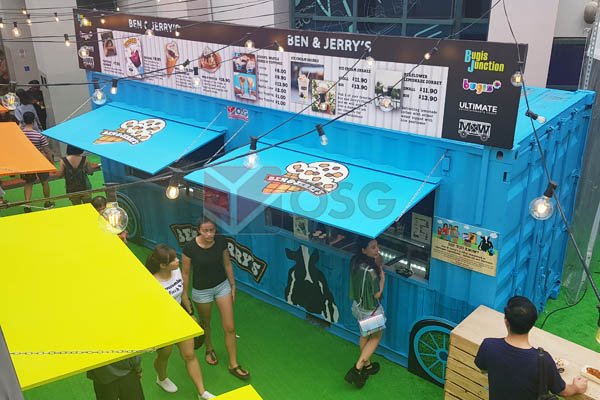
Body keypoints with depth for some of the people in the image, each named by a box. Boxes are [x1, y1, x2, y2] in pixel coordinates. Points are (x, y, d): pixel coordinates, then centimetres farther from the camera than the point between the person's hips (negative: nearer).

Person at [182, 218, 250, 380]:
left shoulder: (221, 241, -16)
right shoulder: (190, 247, -24)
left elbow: (227, 264, -2)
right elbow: (186, 273, -11)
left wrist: (233, 286, 3)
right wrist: (185, 296, -4)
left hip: (222, 286, 2)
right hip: (201, 290, -2)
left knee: (230, 327, 3)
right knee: (205, 324, 23)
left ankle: (233, 365, 18)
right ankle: (209, 349, 53)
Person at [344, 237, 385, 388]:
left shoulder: (355, 261, -12)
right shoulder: (370, 271, -36)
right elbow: (377, 294, -23)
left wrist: (376, 266, -6)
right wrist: (381, 273, -16)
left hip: (358, 305, 7)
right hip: (370, 309, -7)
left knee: (365, 335, 28)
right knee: (376, 337, 18)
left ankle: (366, 365, 47)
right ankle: (357, 369, 17)